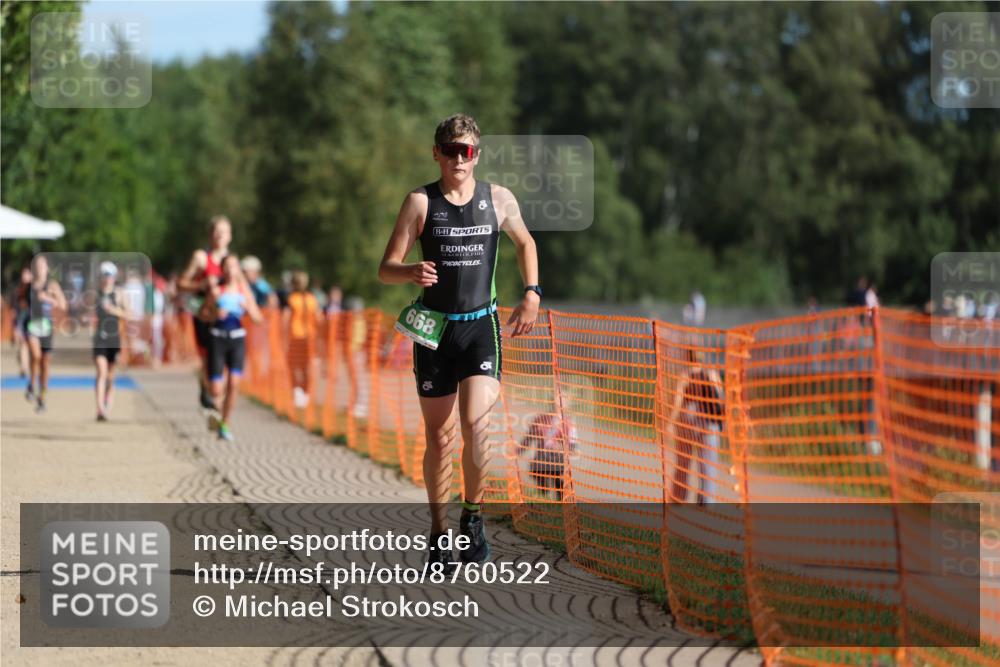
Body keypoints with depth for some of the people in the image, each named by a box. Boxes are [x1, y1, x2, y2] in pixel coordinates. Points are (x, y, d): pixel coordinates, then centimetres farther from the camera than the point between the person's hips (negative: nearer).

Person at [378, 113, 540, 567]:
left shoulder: (499, 200, 3)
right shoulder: (420, 202, -2)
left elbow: (524, 242, 22)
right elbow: (386, 269, -4)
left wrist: (532, 295, 10)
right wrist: (411, 272, -26)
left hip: (481, 326, 0)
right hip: (434, 327, 0)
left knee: (475, 424, -18)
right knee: (438, 436, 5)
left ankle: (473, 516, 3)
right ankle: (439, 533, 18)